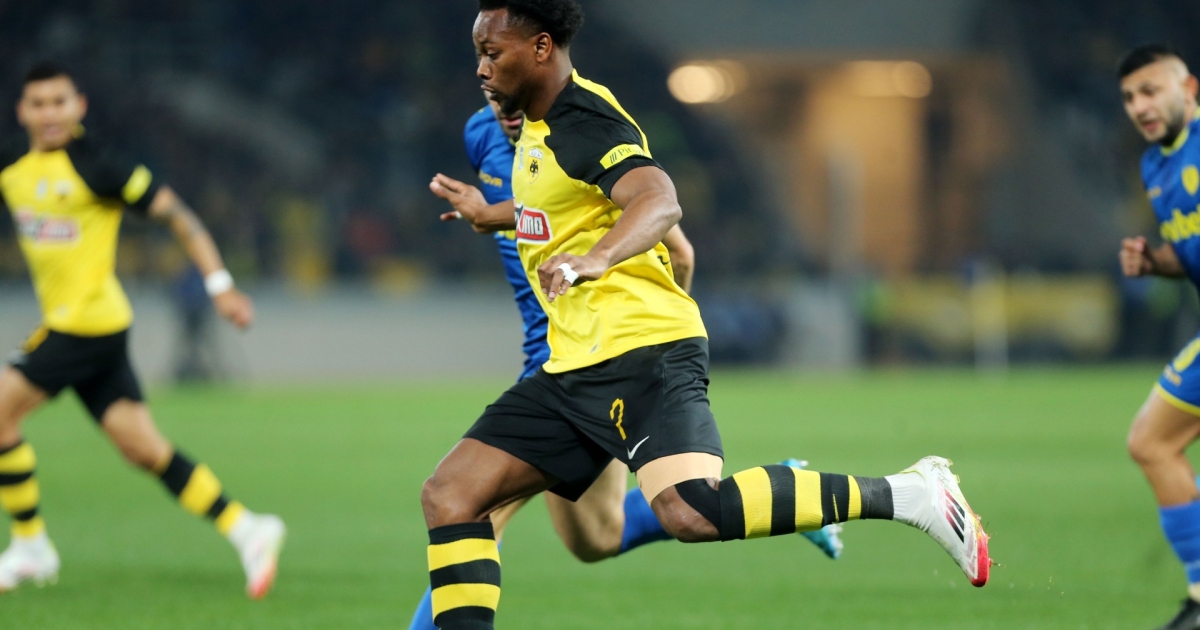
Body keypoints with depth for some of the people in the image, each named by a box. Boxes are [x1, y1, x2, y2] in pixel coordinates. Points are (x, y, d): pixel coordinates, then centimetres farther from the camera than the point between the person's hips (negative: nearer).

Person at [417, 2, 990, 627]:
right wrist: (490, 216, 54)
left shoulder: (585, 125, -12)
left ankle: (907, 493, -21)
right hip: (575, 368, 10)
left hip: (644, 352, -10)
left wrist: (596, 257, -50)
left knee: (691, 512, -31)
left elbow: (659, 201, -31)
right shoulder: (539, 124, 17)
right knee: (448, 494, 1)